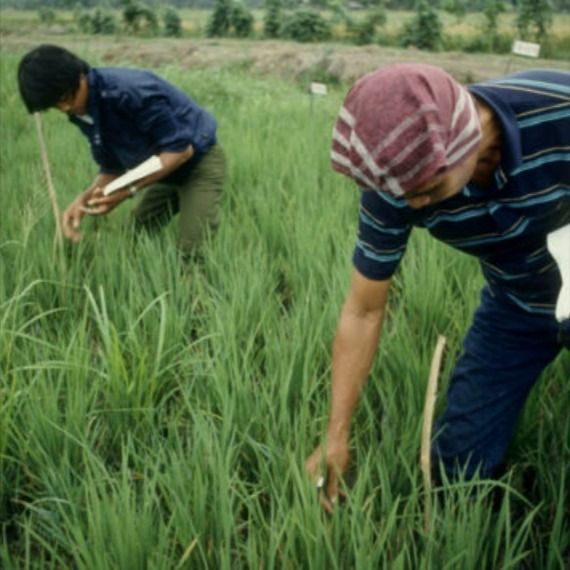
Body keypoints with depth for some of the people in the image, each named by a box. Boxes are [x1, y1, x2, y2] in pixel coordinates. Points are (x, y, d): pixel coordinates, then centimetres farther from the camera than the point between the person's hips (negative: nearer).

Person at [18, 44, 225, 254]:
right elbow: (112, 168, 4)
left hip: (199, 162, -8)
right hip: (167, 170, 8)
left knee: (190, 253, -17)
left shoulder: (131, 91, -31)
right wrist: (84, 198, -16)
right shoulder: (82, 113, -4)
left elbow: (181, 149, -27)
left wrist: (129, 190, -30)